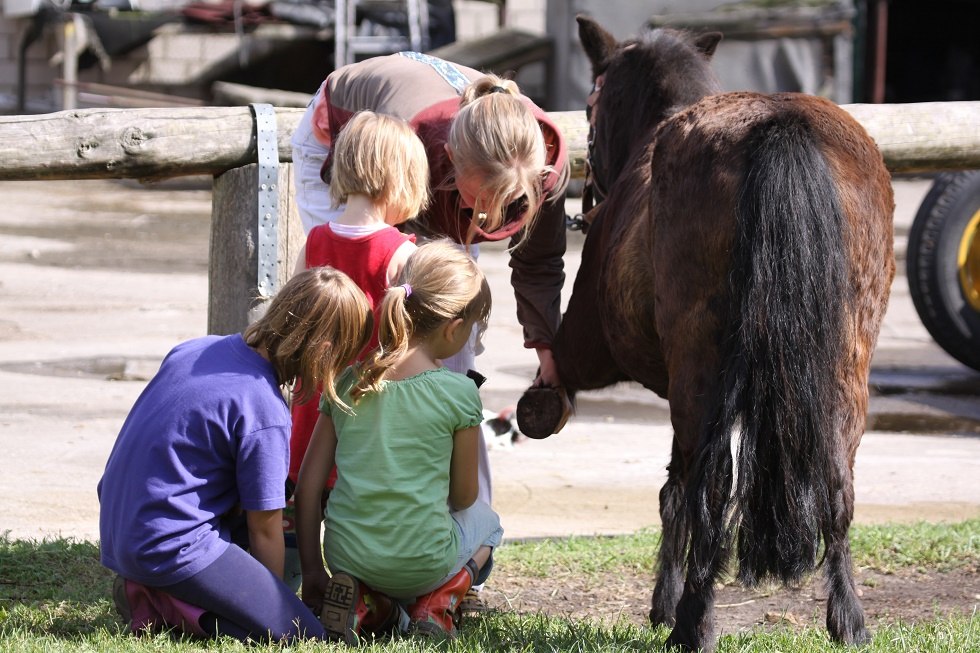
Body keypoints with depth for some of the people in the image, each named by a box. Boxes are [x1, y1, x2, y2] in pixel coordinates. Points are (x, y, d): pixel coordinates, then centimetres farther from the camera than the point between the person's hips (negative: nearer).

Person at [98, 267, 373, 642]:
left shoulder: (193, 350, 6)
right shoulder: (265, 413, -17)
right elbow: (264, 531, -8)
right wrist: (276, 603, 9)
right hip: (173, 548, -9)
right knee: (307, 635, -11)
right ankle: (163, 606, -9)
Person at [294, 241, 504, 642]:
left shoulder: (347, 382, 2)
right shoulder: (458, 393, -10)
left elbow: (306, 488, 2)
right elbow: (464, 497, 2)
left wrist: (312, 572, 11)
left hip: (345, 557, 3)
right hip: (421, 561, -3)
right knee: (484, 519, 31)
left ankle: (370, 605, 7)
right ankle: (435, 606, 4)